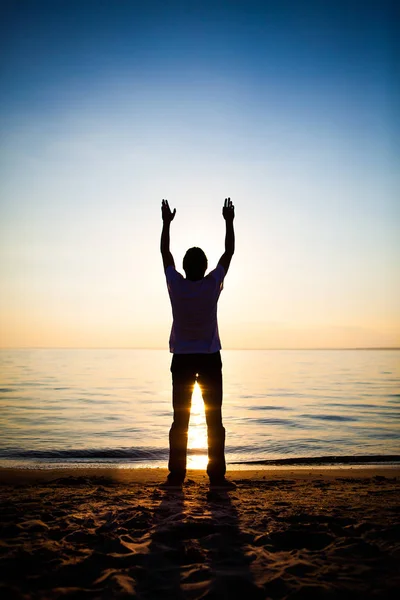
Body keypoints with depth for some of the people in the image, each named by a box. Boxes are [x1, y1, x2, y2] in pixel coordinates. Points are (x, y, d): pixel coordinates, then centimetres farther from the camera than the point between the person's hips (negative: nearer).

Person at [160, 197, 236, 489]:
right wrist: (229, 221, 11)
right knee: (214, 420, 4)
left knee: (180, 420, 6)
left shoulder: (176, 285, -7)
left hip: (182, 360, 1)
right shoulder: (213, 285, -9)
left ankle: (176, 475, 8)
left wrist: (167, 222, 17)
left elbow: (165, 252, 7)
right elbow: (229, 251, 2)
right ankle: (217, 476, 6)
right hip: (210, 359, -1)